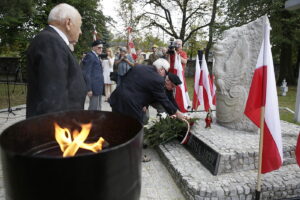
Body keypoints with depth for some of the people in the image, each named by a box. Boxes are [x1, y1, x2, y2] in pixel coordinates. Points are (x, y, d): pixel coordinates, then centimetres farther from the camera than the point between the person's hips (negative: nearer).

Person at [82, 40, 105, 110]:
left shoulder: (96, 57, 19)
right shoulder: (90, 56, -9)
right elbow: (86, 74, -15)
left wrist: (101, 87, 14)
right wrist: (89, 89, -19)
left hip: (99, 87, 10)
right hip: (94, 87, -10)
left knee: (98, 108, 15)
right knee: (94, 109, -6)